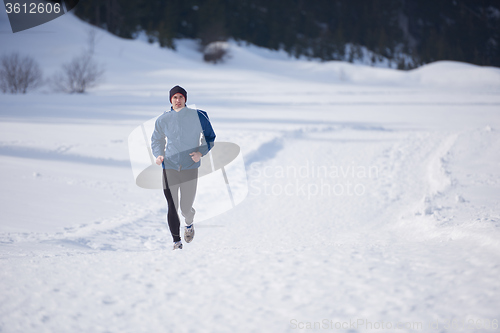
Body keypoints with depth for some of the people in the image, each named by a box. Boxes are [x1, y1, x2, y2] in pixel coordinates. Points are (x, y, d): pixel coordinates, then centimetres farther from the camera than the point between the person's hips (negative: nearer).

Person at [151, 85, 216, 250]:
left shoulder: (198, 116, -1)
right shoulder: (163, 119, 4)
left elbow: (210, 137, 9)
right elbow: (156, 141, 17)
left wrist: (201, 152, -8)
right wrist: (158, 155, -3)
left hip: (190, 168, -1)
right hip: (169, 167, 1)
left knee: (186, 208, 0)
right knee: (172, 207, -4)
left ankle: (189, 224, 36)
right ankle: (176, 241, 9)